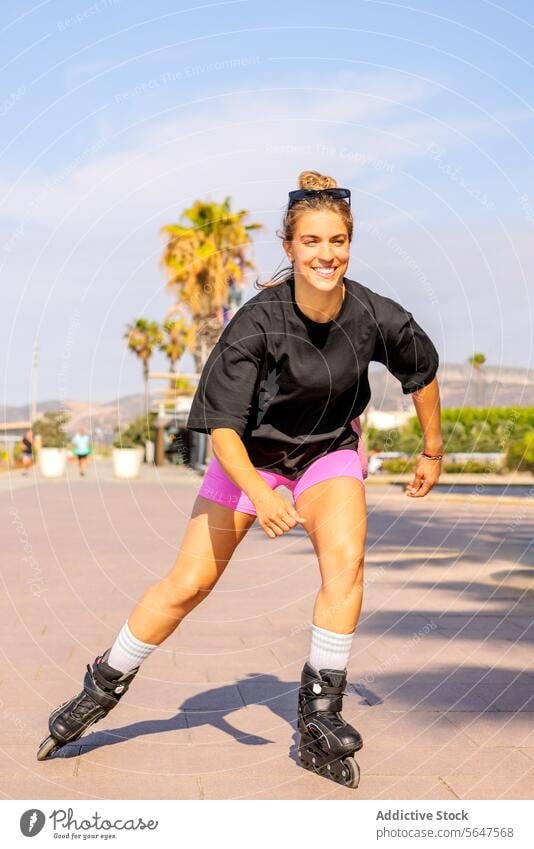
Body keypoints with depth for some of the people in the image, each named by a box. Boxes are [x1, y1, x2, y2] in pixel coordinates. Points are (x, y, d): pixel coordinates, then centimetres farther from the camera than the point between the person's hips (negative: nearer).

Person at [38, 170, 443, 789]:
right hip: (250, 453, -2)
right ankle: (101, 691, 20)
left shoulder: (375, 316, -20)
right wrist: (259, 493, -46)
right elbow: (221, 425, -29)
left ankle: (319, 721, -11)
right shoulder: (257, 321, -29)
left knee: (345, 558, -24)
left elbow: (423, 370, 2)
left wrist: (432, 451, 11)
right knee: (189, 581, -2)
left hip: (330, 449, 2)